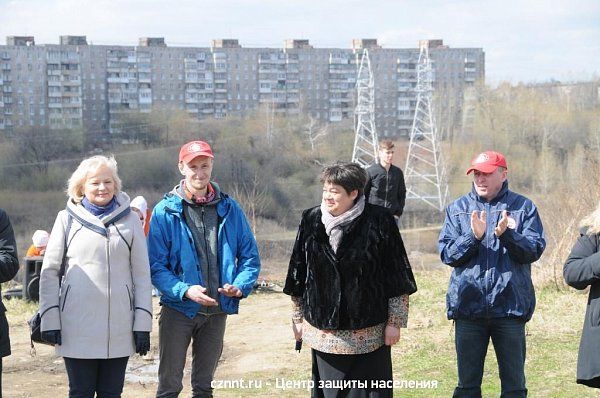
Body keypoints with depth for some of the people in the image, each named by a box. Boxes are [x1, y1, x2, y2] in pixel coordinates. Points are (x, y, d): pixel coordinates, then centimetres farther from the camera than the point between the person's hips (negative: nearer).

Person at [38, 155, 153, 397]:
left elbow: (142, 274, 7)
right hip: (77, 325, -1)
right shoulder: (67, 219, 5)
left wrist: (143, 323, 1)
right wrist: (50, 319, -4)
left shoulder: (129, 220, 7)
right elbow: (49, 271, 4)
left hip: (119, 325, 1)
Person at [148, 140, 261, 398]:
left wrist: (240, 285, -14)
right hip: (178, 309, -3)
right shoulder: (165, 212, -7)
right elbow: (156, 266, -10)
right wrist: (185, 290, -25)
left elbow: (250, 256, 5)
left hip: (217, 311, 3)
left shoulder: (229, 209, 2)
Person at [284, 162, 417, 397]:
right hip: (323, 332, 3)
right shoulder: (311, 221, 2)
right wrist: (298, 319, 13)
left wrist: (395, 322, -5)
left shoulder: (379, 222, -9)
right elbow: (298, 280, 11)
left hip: (368, 334, -3)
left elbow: (397, 279, -5)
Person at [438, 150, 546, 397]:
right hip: (468, 306, 1)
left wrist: (506, 234, -22)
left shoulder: (523, 207, 4)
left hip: (510, 305, -1)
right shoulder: (458, 208, 8)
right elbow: (446, 254, -1)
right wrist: (473, 237, -18)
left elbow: (535, 250, -6)